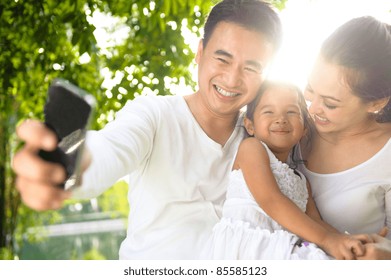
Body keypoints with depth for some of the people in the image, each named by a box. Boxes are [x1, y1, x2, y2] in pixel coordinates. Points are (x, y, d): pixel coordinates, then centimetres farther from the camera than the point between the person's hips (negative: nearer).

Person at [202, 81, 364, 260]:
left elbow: (315, 221, 16)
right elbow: (269, 200, -9)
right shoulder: (251, 147, 4)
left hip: (283, 251, 7)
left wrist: (346, 240, -7)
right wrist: (325, 239, -14)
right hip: (242, 245, -6)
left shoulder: (302, 181, 25)